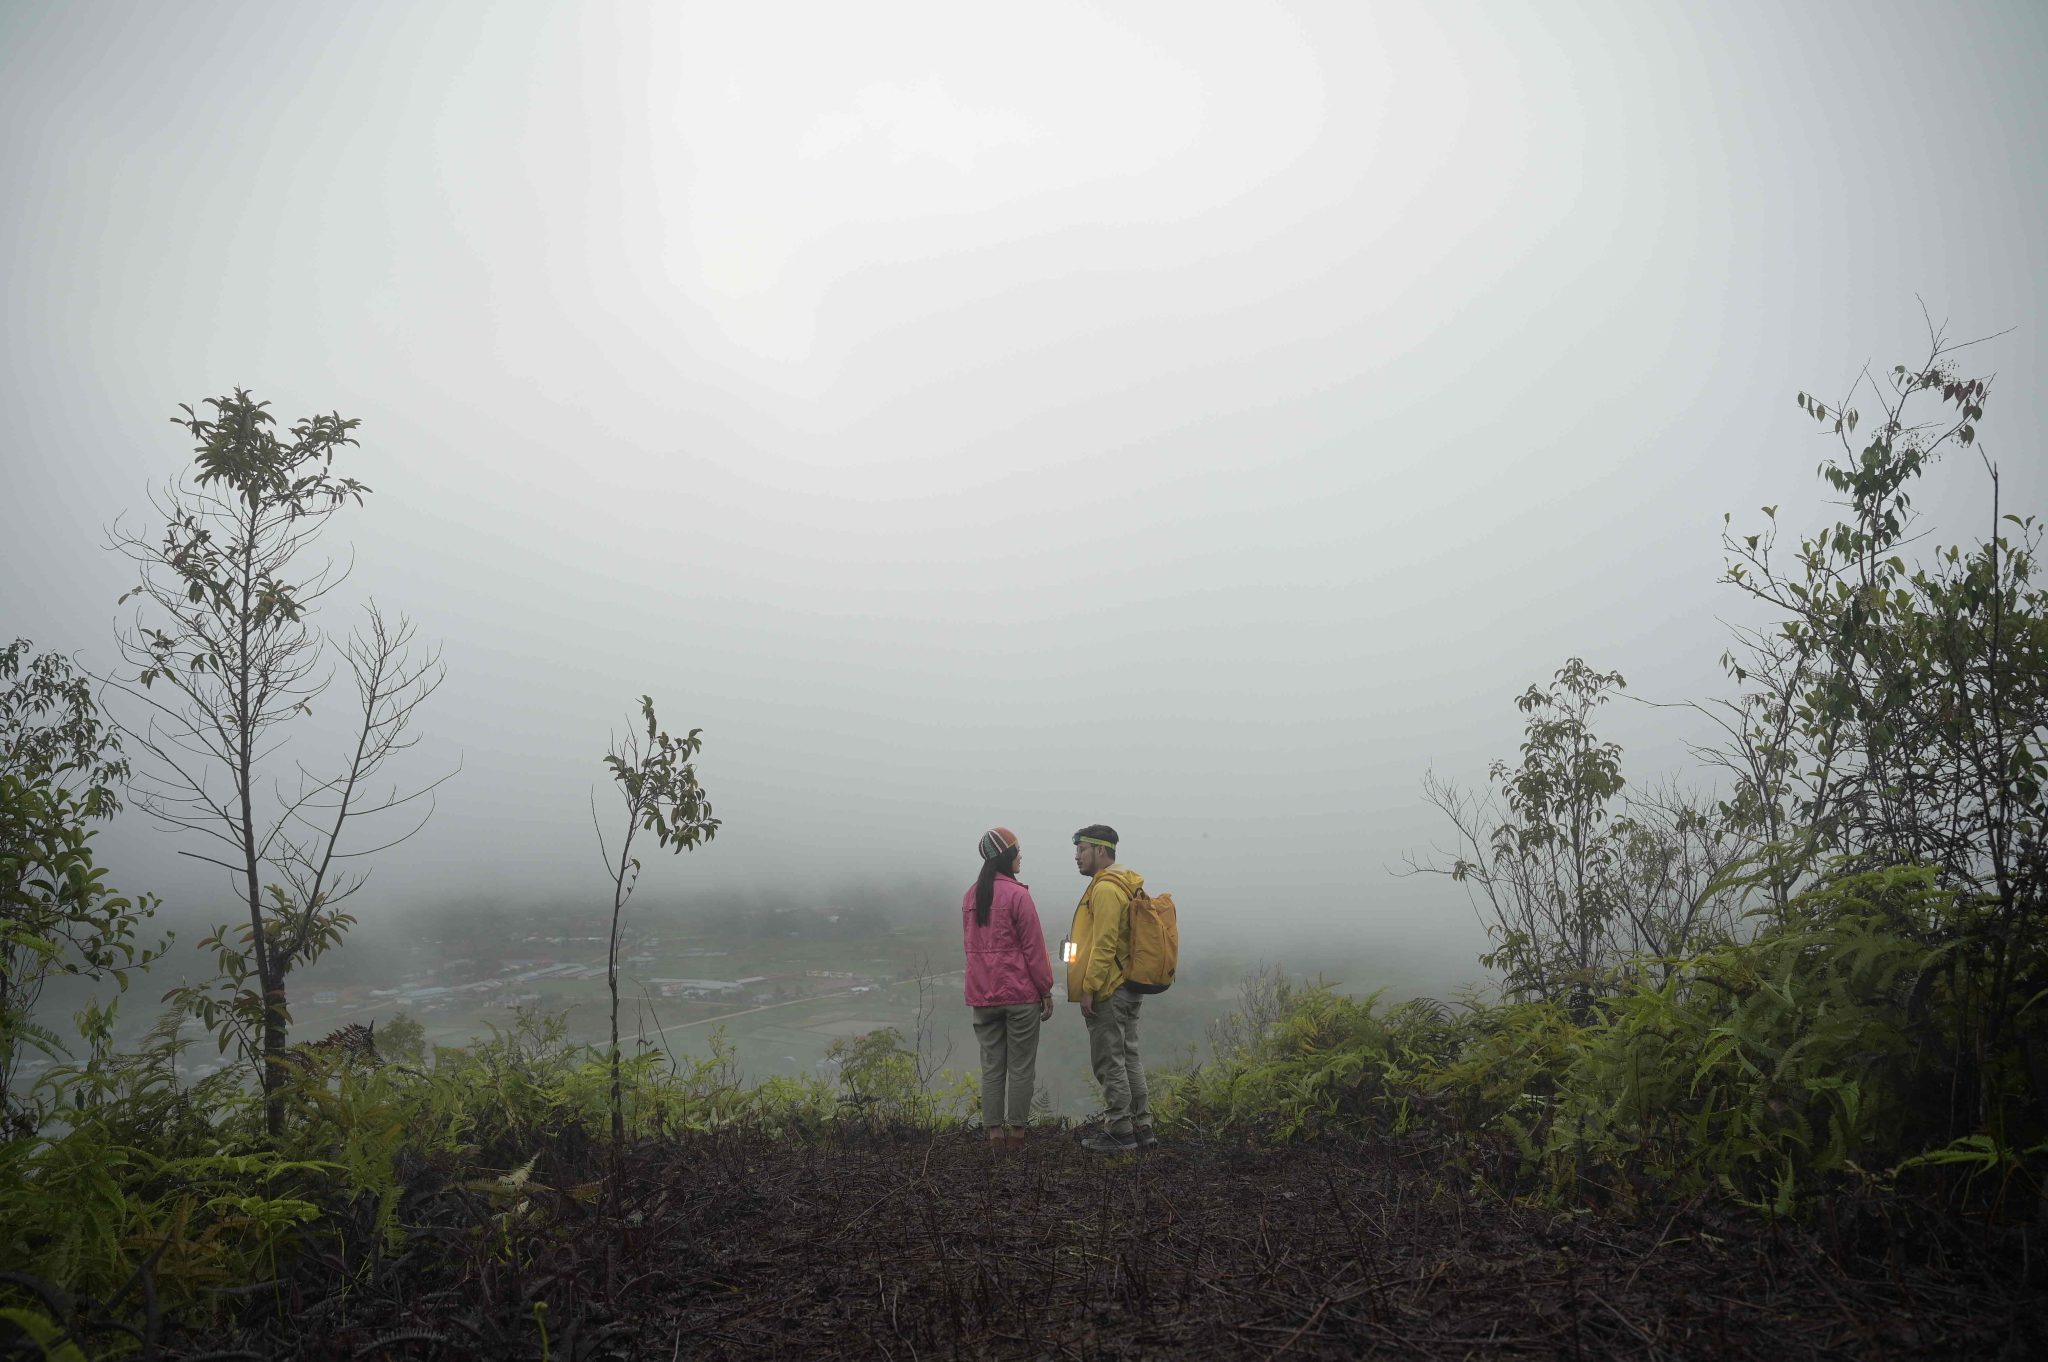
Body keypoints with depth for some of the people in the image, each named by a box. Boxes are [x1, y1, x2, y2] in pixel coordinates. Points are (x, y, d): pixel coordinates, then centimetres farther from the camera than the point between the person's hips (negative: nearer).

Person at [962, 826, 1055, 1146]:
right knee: (1021, 1066, 4)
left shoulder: (970, 897, 8)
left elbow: (970, 945, 13)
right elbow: (1033, 948, -10)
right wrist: (1046, 991, -3)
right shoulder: (1017, 895, -12)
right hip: (1020, 993, -5)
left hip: (982, 995, 6)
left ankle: (993, 1131, 11)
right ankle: (1016, 1129, 7)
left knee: (991, 1065, 10)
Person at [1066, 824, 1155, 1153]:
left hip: (1107, 992, -10)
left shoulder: (1105, 888, -17)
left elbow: (1103, 945, -22)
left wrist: (1089, 988, -19)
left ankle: (1119, 1132, 4)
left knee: (1109, 1063, -2)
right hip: (1128, 986, 10)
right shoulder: (1125, 885, 15)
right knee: (1128, 1057, 15)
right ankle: (1141, 1127, 20)